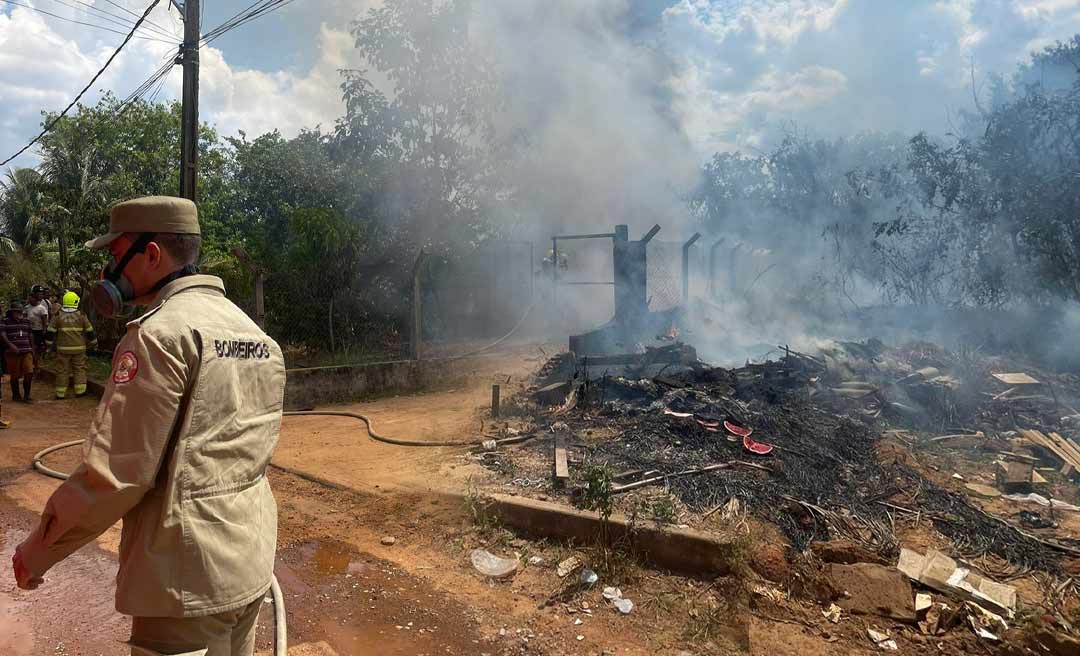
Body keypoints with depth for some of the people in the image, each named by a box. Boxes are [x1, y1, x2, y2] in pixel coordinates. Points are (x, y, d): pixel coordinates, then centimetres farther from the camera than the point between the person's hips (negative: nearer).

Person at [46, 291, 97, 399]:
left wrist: (50, 344, 16)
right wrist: (93, 343, 16)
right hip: (79, 348, -1)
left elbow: (50, 332, 2)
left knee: (62, 370, 7)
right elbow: (89, 331, 3)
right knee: (79, 369, 9)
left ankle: (60, 393, 12)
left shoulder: (58, 316, 0)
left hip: (63, 349, 1)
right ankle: (80, 390, 7)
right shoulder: (81, 316, -2)